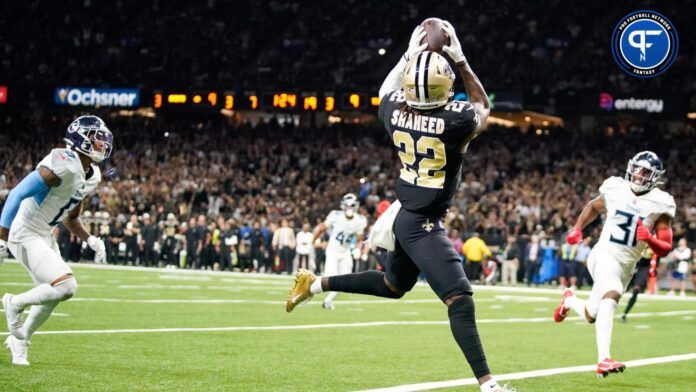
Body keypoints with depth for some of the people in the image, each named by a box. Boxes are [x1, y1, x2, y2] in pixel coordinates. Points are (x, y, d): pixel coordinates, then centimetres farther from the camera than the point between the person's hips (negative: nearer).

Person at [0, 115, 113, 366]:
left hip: (45, 237, 10)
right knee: (66, 287, -18)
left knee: (51, 296, 15)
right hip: (25, 235, -10)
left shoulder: (92, 176, 6)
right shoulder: (64, 166, -24)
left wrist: (91, 240, 3)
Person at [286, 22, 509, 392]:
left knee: (392, 285, 30)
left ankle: (315, 283, 33)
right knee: (460, 299, -10)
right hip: (424, 226, -8)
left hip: (404, 216, 8)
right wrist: (461, 59, 7)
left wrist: (409, 54, 22)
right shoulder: (455, 120, -22)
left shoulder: (396, 113, -7)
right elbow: (483, 105, 4)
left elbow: (386, 91, 22)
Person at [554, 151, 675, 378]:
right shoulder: (615, 190, -1)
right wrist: (577, 230, 11)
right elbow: (594, 207, 23)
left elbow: (665, 249, -3)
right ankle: (604, 359, -41)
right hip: (605, 255, -3)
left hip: (626, 265, 3)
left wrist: (649, 239, -23)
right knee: (612, 295, -34)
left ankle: (570, 301, 49)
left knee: (592, 316, 12)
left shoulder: (659, 205, -3)